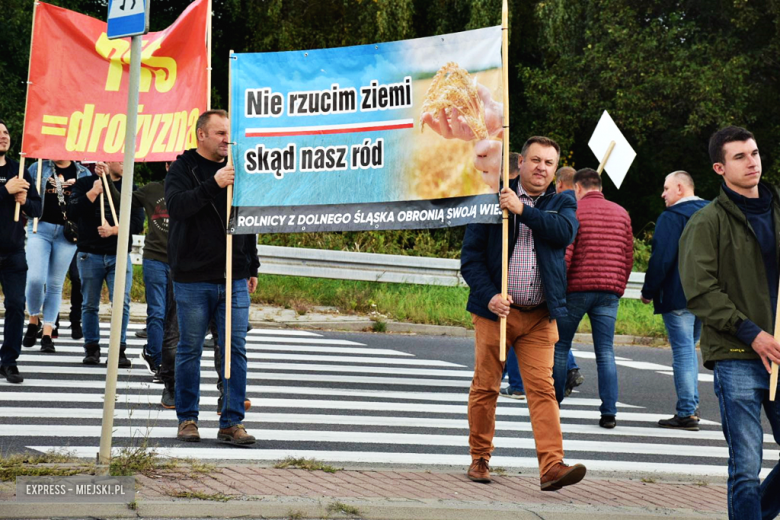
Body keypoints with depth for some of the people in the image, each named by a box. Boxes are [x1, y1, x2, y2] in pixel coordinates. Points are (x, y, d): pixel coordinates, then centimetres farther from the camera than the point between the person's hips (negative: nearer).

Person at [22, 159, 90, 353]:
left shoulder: (83, 174, 8)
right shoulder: (39, 168, 6)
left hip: (68, 232, 1)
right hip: (41, 228, -1)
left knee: (55, 284, 3)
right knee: (35, 278, -15)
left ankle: (47, 333, 8)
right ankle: (34, 320, 9)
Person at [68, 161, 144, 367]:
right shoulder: (85, 184, 7)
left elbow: (138, 223, 3)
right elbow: (72, 213, -5)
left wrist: (114, 230, -12)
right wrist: (94, 192, -11)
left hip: (119, 255, 1)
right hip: (90, 255, -1)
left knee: (121, 303, -9)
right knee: (90, 304, 4)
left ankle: (119, 350, -3)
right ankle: (91, 349, 13)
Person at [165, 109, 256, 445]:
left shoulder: (235, 169, 14)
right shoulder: (183, 168, 0)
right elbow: (176, 205, -19)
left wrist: (251, 267, 15)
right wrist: (213, 185, -28)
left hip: (234, 279, 4)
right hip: (192, 278, -4)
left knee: (235, 350, -1)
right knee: (189, 350, 4)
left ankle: (232, 422, 2)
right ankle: (187, 419, 15)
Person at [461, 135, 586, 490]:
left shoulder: (562, 204, 10)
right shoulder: (492, 200, 4)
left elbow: (565, 231, -14)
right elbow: (470, 256, 1)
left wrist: (523, 210, -17)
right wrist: (488, 295, -13)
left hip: (540, 316, 1)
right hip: (495, 310, -1)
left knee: (542, 388, -7)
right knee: (485, 387, 5)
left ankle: (551, 466, -13)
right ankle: (479, 458, 19)